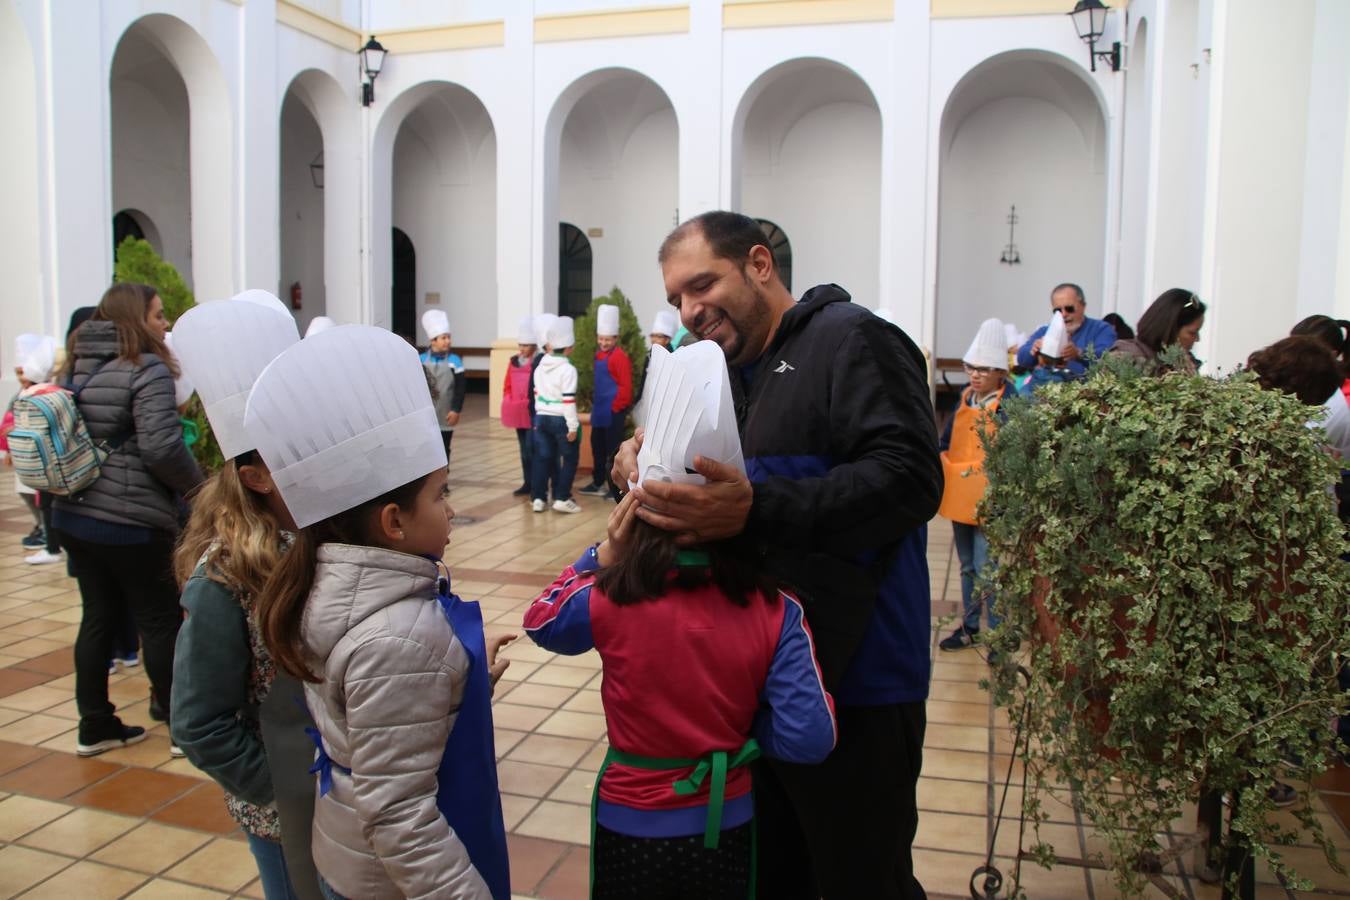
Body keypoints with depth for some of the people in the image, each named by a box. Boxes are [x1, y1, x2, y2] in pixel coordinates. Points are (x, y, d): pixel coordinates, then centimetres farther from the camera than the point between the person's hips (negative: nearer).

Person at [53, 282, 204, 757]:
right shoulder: (148, 371, -15)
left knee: (98, 616, 15)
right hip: (131, 521, -7)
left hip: (74, 515, 8)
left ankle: (95, 726, 24)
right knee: (160, 620, 3)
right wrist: (196, 484, -7)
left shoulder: (79, 369, 10)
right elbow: (161, 447, -23)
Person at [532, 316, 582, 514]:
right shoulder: (568, 369, -15)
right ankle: (562, 498, 2)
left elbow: (536, 393, 14)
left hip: (541, 417, 6)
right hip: (561, 420, -6)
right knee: (569, 459, 5)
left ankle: (538, 498, 11)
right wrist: (573, 426, -14)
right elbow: (568, 400, -18)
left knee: (542, 458, 10)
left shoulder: (540, 367, 7)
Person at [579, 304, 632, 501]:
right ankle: (598, 483, 27)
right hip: (599, 411, 9)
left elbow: (626, 387, -17)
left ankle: (617, 488, 4)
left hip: (613, 412, -9)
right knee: (597, 447, 15)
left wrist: (617, 408, -15)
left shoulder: (620, 357, -14)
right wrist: (594, 401, 15)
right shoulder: (599, 355, 12)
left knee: (613, 450, -3)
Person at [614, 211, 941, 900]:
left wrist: (755, 510, -32)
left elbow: (909, 479, -23)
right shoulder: (733, 373, 17)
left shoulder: (849, 338, -10)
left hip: (853, 681, -7)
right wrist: (645, 456, -6)